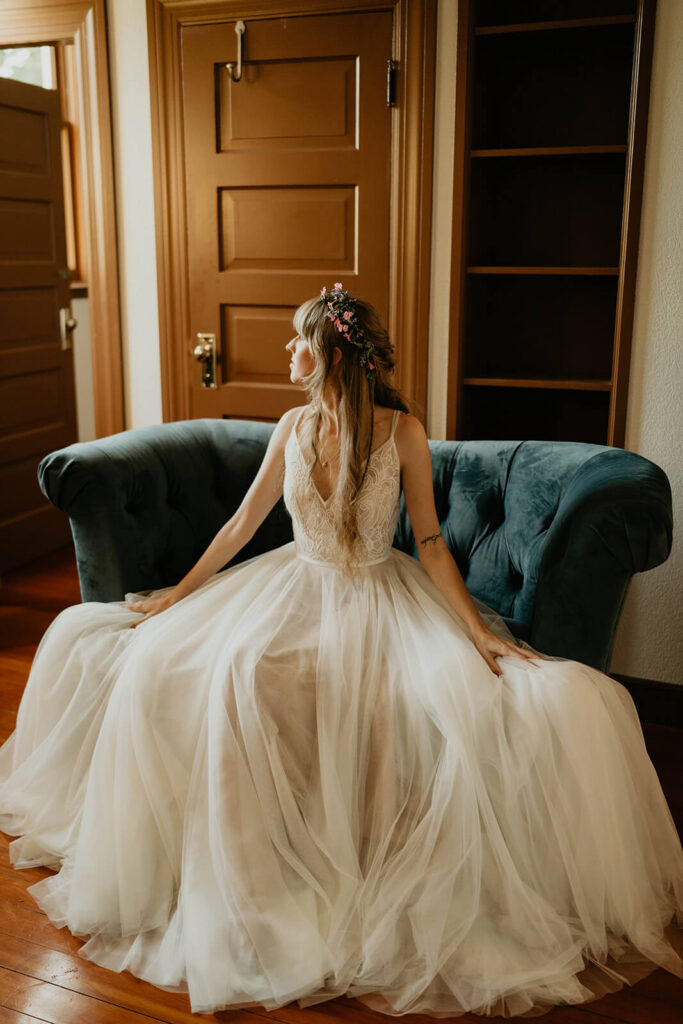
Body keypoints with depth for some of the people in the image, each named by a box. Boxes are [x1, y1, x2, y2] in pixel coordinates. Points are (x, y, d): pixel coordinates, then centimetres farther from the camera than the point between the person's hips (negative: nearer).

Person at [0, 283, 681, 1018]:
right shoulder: (294, 427, 1)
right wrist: (175, 597, 9)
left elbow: (430, 543, -6)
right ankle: (249, 874, -3)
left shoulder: (403, 431, -9)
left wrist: (480, 631, -16)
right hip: (299, 588, 3)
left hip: (385, 597, -2)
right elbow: (241, 524, 9)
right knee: (226, 674, -26)